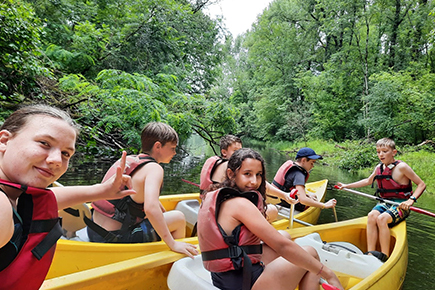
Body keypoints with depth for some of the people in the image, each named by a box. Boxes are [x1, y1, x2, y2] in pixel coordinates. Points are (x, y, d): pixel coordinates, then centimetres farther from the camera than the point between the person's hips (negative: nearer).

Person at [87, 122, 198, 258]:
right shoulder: (154, 168, -16)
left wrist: (165, 214, 33)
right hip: (114, 239, -9)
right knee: (179, 218, -2)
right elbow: (151, 208, -32)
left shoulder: (128, 159, 10)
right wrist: (173, 244, -25)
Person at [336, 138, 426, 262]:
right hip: (385, 202, 5)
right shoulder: (379, 168, 7)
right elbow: (368, 181, 25)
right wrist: (347, 186, 24)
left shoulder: (401, 167, -11)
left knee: (382, 218, -31)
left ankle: (385, 256, -21)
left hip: (401, 205, -5)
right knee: (371, 216, -24)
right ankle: (370, 253, -24)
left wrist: (411, 200, -21)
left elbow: (421, 184, -6)